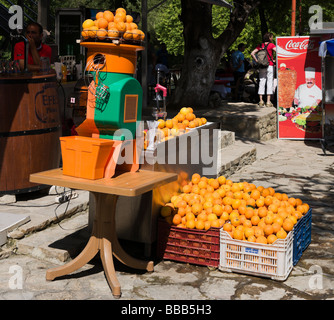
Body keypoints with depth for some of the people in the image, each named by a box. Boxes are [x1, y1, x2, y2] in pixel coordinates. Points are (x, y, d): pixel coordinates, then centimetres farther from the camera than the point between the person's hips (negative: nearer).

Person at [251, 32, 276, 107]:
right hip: (270, 66, -4)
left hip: (262, 66, 4)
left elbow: (252, 53, 5)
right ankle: (268, 101, -2)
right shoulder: (271, 45, -4)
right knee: (270, 82, 0)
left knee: (262, 82, 7)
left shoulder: (260, 45, 9)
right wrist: (275, 61, -7)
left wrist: (257, 61, 5)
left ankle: (261, 101, 6)